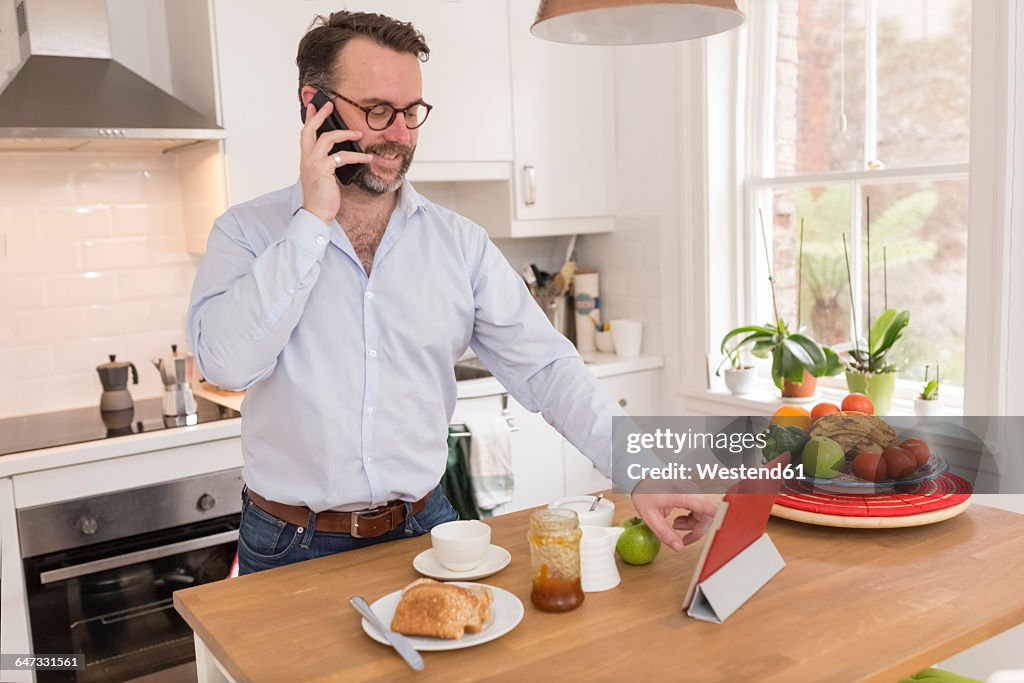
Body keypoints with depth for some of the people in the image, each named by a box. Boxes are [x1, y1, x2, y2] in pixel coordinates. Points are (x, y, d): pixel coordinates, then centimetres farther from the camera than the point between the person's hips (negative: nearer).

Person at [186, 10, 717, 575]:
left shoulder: (460, 243, -1)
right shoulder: (248, 232, -5)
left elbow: (544, 368, -6)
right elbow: (226, 361, -22)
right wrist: (314, 219, -19)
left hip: (422, 528, 2)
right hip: (290, 547, -1)